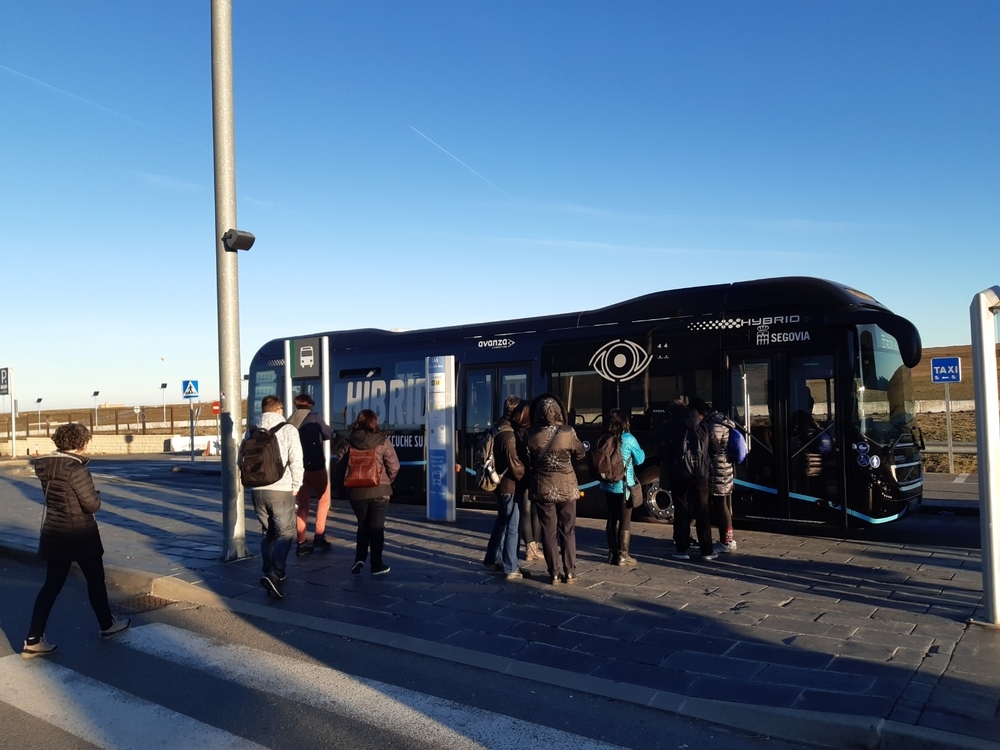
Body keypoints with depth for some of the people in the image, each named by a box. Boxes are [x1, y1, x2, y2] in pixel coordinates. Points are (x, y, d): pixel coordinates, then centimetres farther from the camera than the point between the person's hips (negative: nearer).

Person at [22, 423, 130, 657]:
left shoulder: (46, 467, 3)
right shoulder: (76, 469, -22)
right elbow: (92, 505, -19)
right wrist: (96, 495, 0)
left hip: (53, 533, 7)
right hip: (79, 535, -7)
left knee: (52, 585, 10)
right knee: (95, 580, 12)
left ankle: (33, 640, 6)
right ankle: (107, 625, 28)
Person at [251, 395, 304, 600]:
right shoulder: (288, 430, -7)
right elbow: (296, 461, -13)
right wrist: (295, 485, -1)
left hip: (259, 490, 5)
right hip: (281, 490, -4)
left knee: (267, 533, 18)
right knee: (285, 533, 2)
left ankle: (269, 573, 21)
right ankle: (274, 573, -16)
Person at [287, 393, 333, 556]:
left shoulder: (290, 421, 5)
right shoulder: (314, 418, -5)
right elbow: (328, 435, 4)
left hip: (298, 468, 4)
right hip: (315, 466, -4)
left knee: (302, 506, 9)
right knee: (324, 499, 14)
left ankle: (301, 543, 8)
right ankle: (319, 536, 8)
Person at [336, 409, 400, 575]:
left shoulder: (348, 442, 1)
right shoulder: (382, 441, -7)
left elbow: (340, 466, 1)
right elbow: (394, 467, -8)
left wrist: (344, 485, 13)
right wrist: (387, 481, 10)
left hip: (355, 490, 3)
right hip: (379, 490, -2)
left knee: (363, 525, 19)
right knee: (376, 527, 7)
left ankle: (359, 559, 7)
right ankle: (377, 565, 11)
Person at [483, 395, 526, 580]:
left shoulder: (497, 429, 7)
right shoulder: (509, 435, -22)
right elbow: (515, 465, -20)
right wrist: (527, 478, -7)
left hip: (500, 483, 10)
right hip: (510, 485, -10)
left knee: (502, 521, 22)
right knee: (512, 527, -1)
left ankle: (492, 559, 33)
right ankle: (511, 569, 5)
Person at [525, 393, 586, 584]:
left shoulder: (532, 435, -10)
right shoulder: (568, 432, -11)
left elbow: (528, 462, 1)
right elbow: (581, 454, 5)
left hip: (543, 487, 0)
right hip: (566, 486, 0)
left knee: (548, 532, 8)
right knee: (568, 531, 11)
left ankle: (555, 574, 11)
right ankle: (570, 573, 13)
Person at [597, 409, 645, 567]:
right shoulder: (628, 439, -12)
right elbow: (639, 459, 1)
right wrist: (639, 450, 18)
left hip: (607, 485, 5)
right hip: (624, 486, -5)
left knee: (612, 519, 13)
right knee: (625, 520, 3)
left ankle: (612, 553, 19)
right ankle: (623, 555, 5)